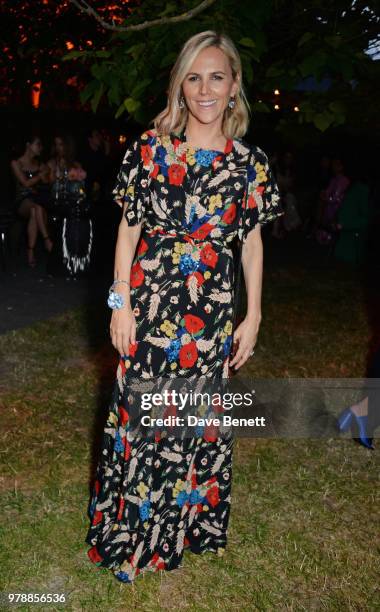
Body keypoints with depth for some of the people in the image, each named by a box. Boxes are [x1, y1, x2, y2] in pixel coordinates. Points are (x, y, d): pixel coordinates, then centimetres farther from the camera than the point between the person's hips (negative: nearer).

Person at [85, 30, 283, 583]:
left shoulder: (250, 162, 2)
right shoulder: (151, 147, -1)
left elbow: (253, 242, 6)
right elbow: (129, 227, 1)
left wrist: (252, 318, 4)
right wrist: (121, 303, -4)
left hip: (213, 309, 1)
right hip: (150, 302, -1)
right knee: (141, 412, 6)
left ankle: (188, 522, 36)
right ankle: (131, 531, 29)